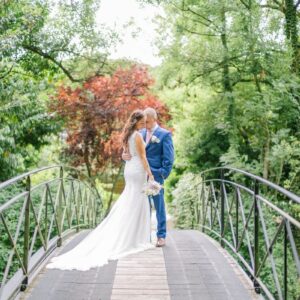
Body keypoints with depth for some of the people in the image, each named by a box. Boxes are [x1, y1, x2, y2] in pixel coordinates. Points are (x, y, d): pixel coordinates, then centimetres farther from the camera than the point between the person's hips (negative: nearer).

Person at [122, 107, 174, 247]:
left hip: (155, 175, -5)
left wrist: (163, 174, -13)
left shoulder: (165, 134, -3)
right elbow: (132, 149, 11)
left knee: (159, 206, 3)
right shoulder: (140, 133, 12)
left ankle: (161, 236, 12)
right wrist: (125, 155, -11)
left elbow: (168, 157, -6)